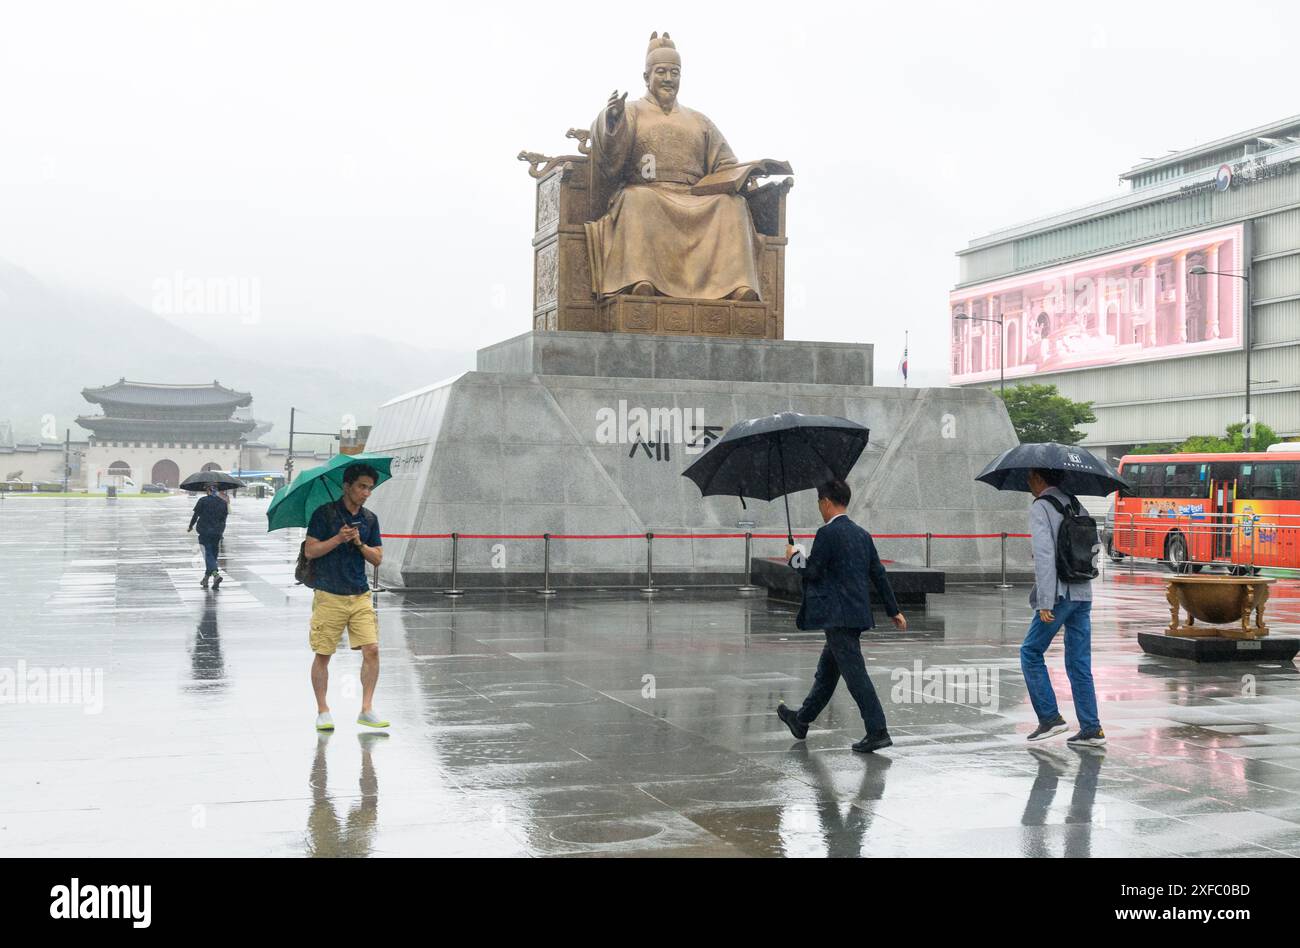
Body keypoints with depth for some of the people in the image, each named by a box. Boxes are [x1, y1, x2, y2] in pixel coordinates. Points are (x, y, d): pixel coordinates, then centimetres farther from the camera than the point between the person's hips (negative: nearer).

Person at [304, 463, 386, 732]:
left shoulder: (370, 519, 10)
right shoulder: (324, 513, -3)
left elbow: (377, 558, 8)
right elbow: (310, 551, -7)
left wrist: (360, 543, -8)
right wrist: (338, 539, -18)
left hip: (360, 596, 4)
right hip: (329, 596, -4)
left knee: (371, 650, -7)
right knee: (323, 655, 3)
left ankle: (366, 710, 2)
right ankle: (322, 711, 17)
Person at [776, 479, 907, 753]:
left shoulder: (827, 533, -12)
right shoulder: (862, 534, 12)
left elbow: (813, 572, -14)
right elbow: (879, 574, 13)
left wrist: (794, 557, 5)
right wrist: (894, 610, 17)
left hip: (838, 616, -9)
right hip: (857, 614, 9)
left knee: (855, 673, -7)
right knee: (827, 669, 18)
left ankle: (877, 731, -9)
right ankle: (802, 720, 32)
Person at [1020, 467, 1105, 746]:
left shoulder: (1040, 507, -9)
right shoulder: (1074, 504, 14)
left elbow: (1044, 555, -18)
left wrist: (1045, 602, -19)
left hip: (1059, 595, -7)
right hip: (1083, 593, 7)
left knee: (1031, 653, 7)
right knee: (1079, 663, 9)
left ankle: (1050, 717, 2)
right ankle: (1091, 729, 9)